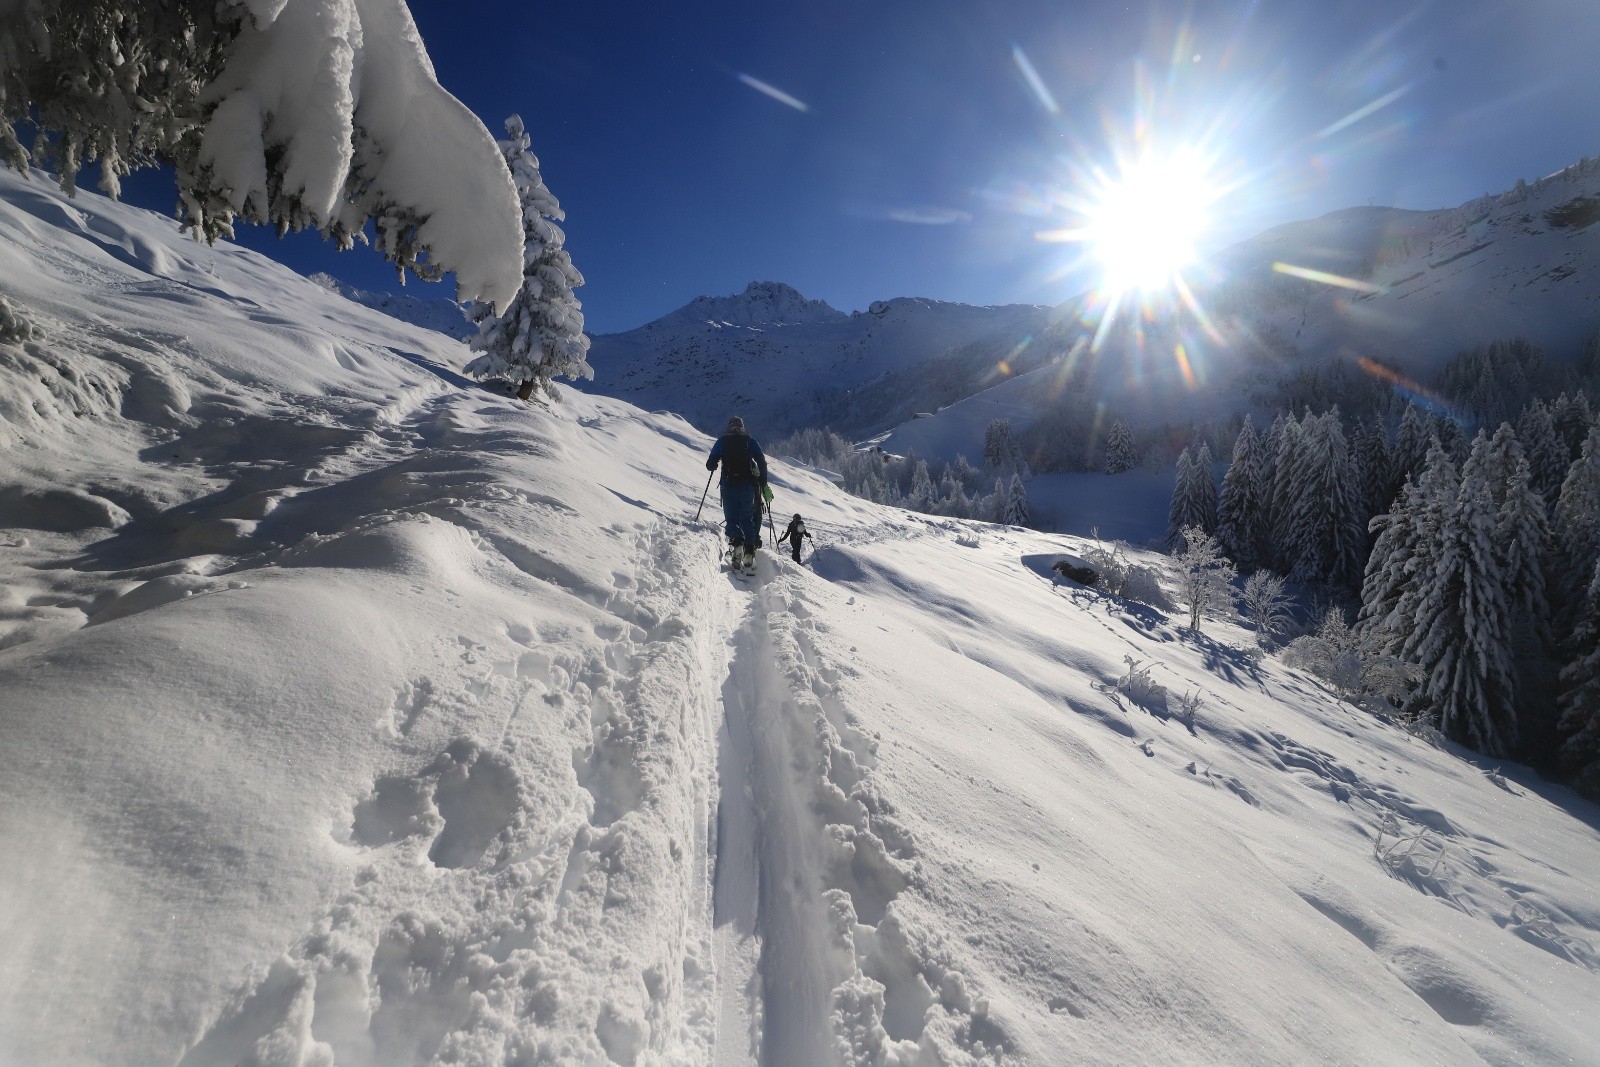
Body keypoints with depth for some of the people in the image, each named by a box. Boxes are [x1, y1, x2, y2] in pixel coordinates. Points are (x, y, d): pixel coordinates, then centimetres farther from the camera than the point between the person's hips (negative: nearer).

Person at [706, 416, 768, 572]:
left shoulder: (722, 441, 9)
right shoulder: (750, 441, 9)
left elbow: (710, 465, 6)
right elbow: (762, 462, 1)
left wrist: (715, 464, 30)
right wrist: (764, 485, 7)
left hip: (729, 485, -1)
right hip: (748, 486, 1)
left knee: (732, 519, 6)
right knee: (747, 519, 11)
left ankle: (736, 544, -24)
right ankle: (749, 556, 1)